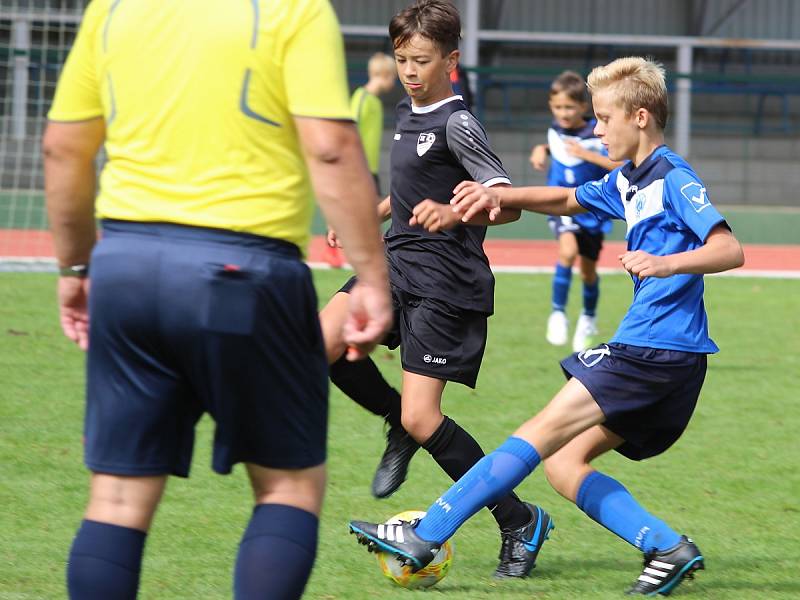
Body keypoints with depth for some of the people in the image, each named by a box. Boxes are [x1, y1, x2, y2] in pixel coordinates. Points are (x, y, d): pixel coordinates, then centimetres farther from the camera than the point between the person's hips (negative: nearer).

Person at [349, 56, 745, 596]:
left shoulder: (673, 178, -10)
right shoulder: (628, 181, 18)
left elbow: (731, 250, -20)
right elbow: (568, 201, 33)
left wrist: (667, 263, -35)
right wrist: (501, 195, 17)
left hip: (656, 350, -10)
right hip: (657, 355, 10)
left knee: (542, 433, -10)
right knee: (562, 463, 7)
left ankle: (426, 537, -12)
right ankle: (667, 548, -3)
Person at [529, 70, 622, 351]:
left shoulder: (597, 134, -17)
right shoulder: (556, 129, 0)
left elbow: (622, 166, -26)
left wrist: (587, 155, -32)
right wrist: (542, 150, 4)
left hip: (591, 209, -1)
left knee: (588, 270, 13)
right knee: (568, 250, -28)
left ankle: (589, 318, 40)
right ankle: (558, 314, -18)